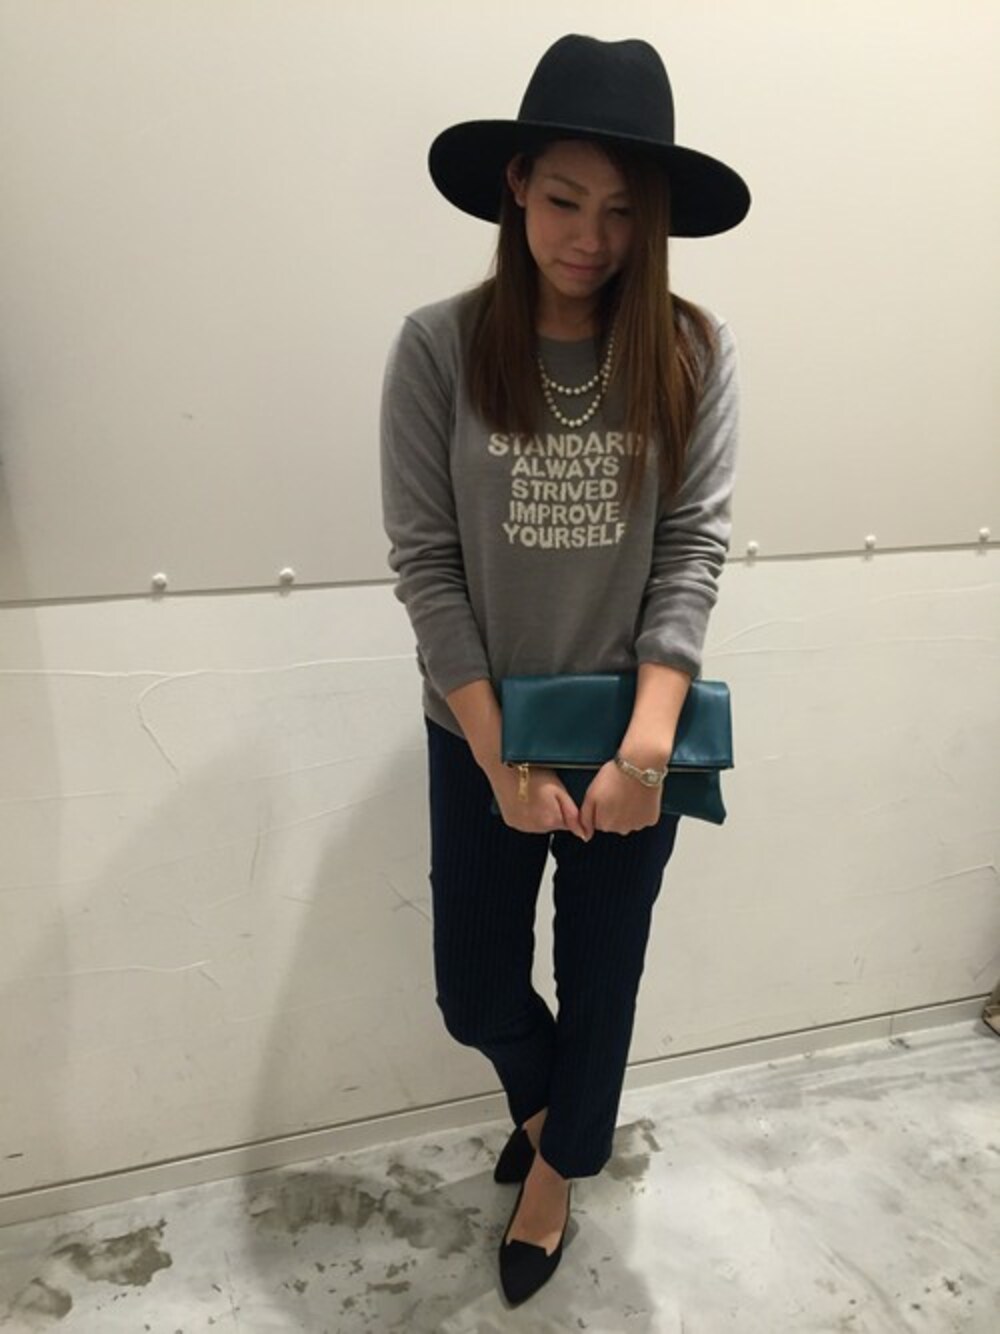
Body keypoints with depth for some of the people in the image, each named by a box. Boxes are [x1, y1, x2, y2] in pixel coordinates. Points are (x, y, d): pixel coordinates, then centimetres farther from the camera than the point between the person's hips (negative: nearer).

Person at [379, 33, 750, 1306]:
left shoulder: (695, 351, -7)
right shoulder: (439, 346, -10)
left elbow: (696, 546, -11)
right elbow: (423, 562, -11)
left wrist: (647, 740, -22)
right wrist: (501, 757, -16)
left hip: (631, 731, 0)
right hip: (479, 733, 1)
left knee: (602, 974, 17)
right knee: (476, 990, 15)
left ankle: (557, 1160, 49)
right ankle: (544, 1088, 53)